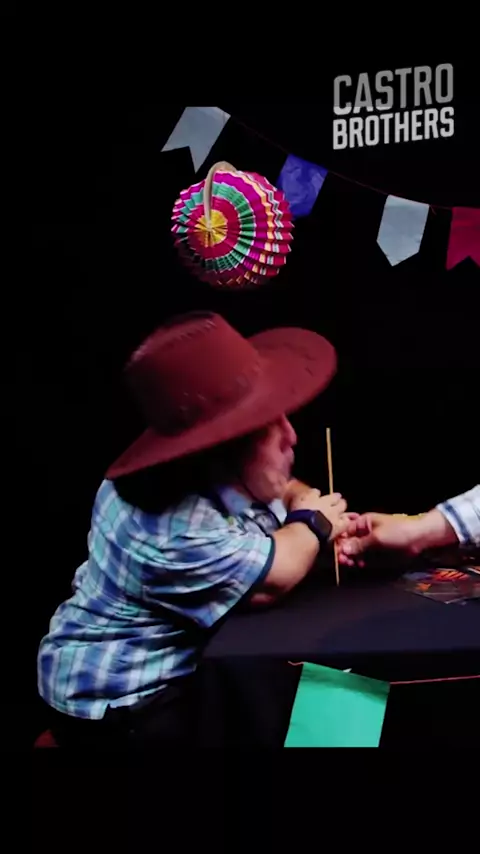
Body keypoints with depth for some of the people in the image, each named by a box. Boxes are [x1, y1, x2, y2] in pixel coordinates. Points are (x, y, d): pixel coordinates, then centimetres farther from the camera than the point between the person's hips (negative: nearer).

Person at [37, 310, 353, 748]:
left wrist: (314, 505, -5)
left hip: (187, 661, 9)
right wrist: (312, 523, -5)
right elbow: (273, 578, -23)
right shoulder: (173, 528, -33)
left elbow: (282, 486, 16)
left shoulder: (225, 472, -4)